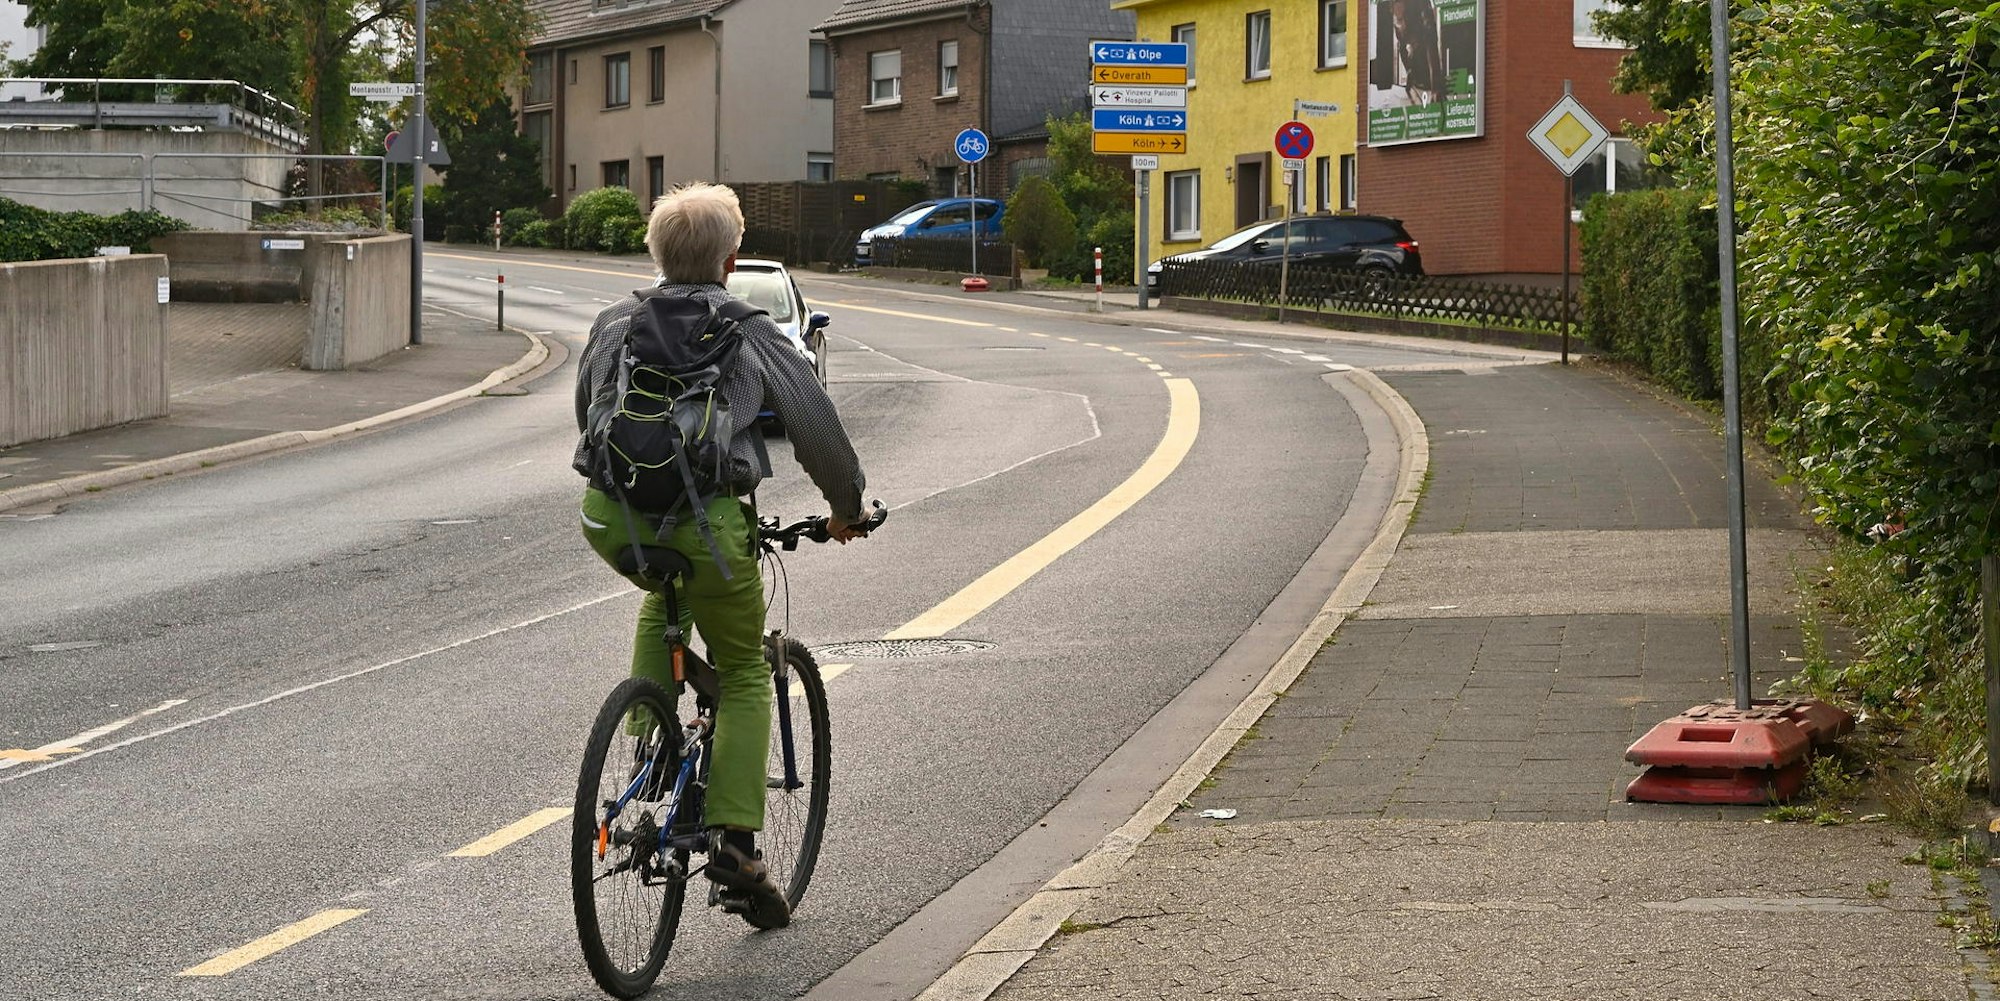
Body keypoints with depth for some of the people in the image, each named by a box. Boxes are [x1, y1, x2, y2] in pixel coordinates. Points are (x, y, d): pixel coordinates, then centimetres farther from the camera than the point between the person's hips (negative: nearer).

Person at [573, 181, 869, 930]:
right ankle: (734, 840, 1)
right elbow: (816, 425, 12)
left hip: (611, 518, 3)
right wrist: (847, 507, 29)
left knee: (665, 593, 37)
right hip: (703, 517, -3)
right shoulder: (751, 334, 9)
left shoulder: (614, 323, 18)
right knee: (744, 675, 14)